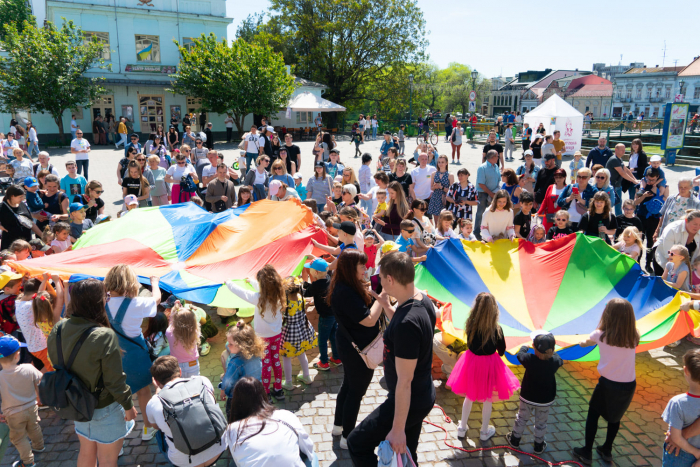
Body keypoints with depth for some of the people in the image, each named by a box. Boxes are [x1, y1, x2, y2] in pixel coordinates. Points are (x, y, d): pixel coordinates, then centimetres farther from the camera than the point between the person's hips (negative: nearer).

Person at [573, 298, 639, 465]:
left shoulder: (601, 335, -11)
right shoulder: (633, 337, -7)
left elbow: (584, 343, 9)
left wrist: (583, 342, 32)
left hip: (608, 384, -3)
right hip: (629, 385, 3)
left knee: (593, 414, 18)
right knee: (615, 417, 25)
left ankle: (587, 452, 24)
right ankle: (607, 451, 40)